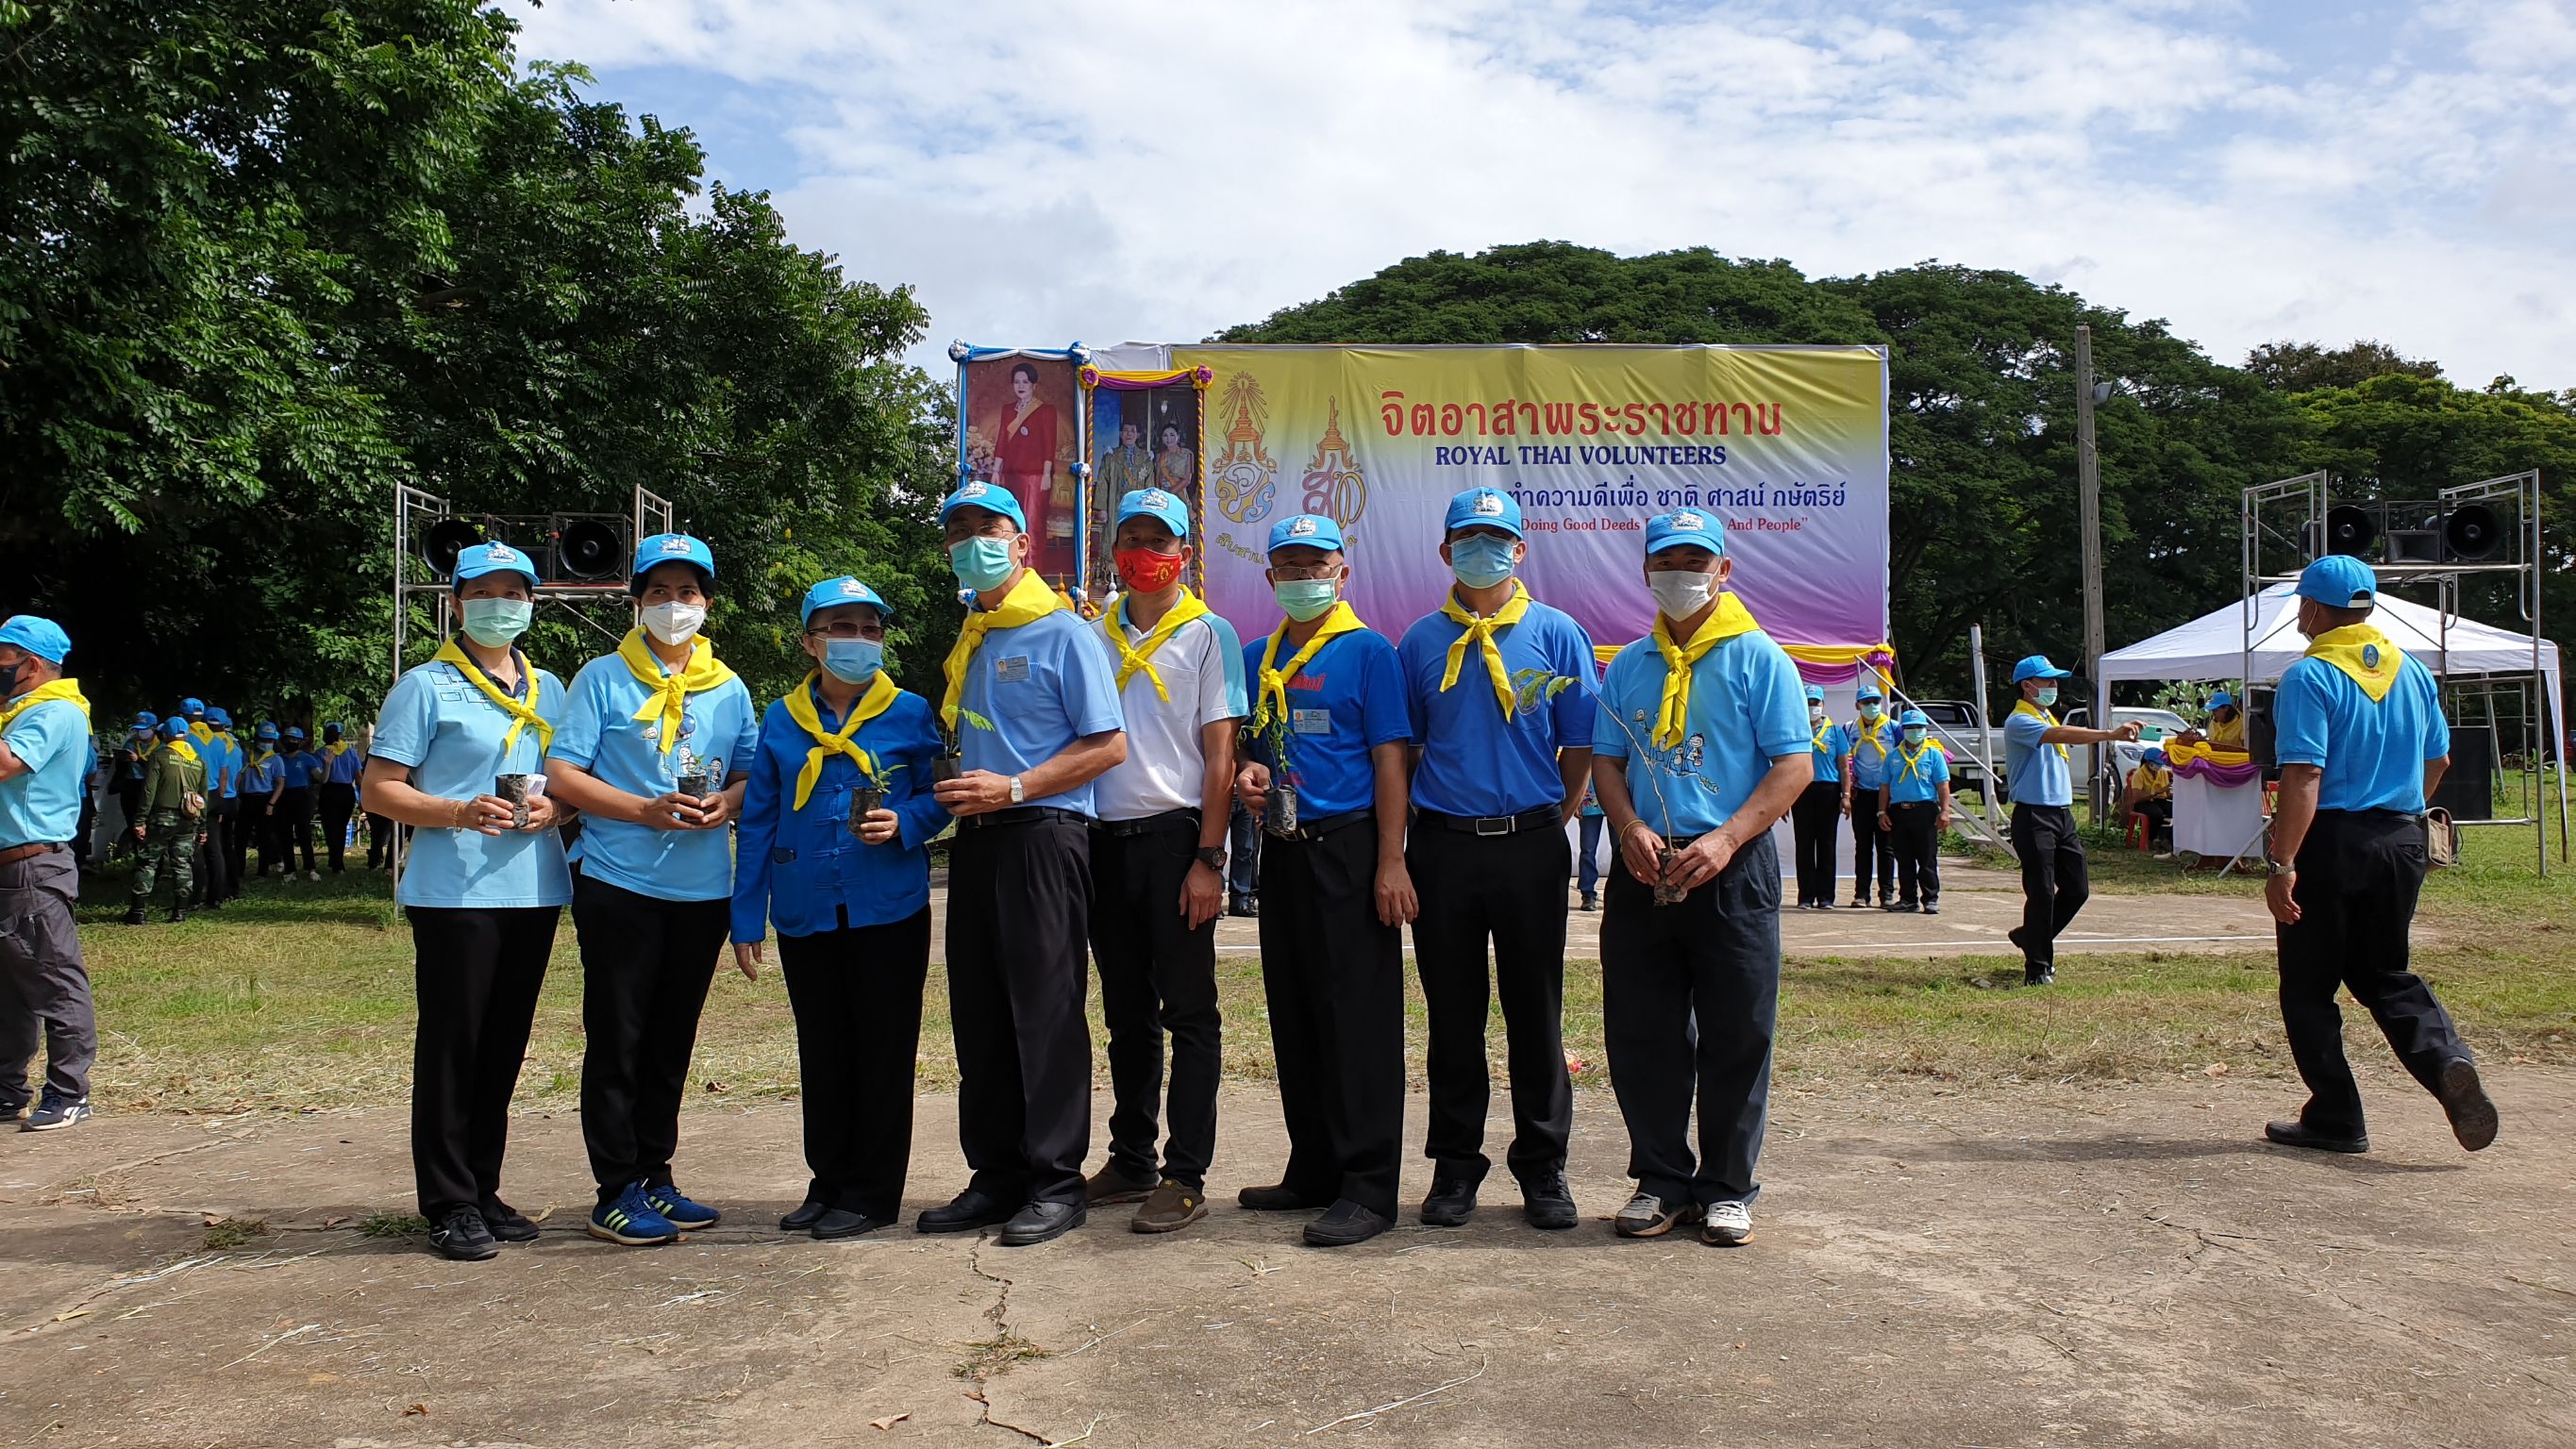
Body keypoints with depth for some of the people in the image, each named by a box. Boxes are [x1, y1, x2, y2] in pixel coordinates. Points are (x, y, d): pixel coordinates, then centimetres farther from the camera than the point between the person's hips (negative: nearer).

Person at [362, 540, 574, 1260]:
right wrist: (459, 812, -19)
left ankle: (485, 1190, 21)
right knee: (451, 1046, -3)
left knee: (503, 1047, 11)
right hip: (455, 894, -5)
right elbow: (378, 789, -5)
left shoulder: (548, 690, 16)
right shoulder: (426, 686, 0)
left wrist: (554, 808, -2)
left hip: (533, 889, 6)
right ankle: (449, 1205, 5)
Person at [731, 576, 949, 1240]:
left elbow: (939, 797, 5)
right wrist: (746, 917, 5)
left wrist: (903, 823, -17)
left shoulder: (910, 714, 1)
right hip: (806, 915, 3)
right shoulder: (781, 722, 7)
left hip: (889, 911, -3)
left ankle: (872, 1192, 12)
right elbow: (757, 822, 8)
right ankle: (829, 1182, 23)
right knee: (822, 1055, 11)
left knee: (882, 1053, 2)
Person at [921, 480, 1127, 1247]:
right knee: (979, 1012, 9)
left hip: (1042, 835, -8)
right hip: (977, 838, 8)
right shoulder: (970, 642, 17)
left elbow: (1109, 746, -10)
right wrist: (957, 792, 6)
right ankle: (996, 1175, 19)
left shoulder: (1064, 632, -5)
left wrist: (1012, 788, -15)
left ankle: (1056, 1181, 3)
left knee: (1045, 1008, -5)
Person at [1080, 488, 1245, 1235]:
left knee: (1188, 1012, -1)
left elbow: (1219, 754, -5)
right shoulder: (1094, 632, 11)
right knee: (1126, 1012, 13)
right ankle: (1130, 1161, 23)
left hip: (1175, 834, -4)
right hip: (1106, 837, 5)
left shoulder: (1208, 634, 0)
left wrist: (1207, 859, -13)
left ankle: (1186, 1176, 3)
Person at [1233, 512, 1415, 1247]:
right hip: (1283, 850, 7)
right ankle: (1313, 1172, 23)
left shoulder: (1368, 652, -3)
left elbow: (1390, 760, -8)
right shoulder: (1256, 659, 15)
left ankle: (1368, 1188, 0)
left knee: (1359, 1017, -5)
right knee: (1293, 1015, 12)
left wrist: (1391, 863, -15)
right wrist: (1244, 775, 0)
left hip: (1348, 849, -7)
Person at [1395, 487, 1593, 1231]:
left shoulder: (1556, 633, 3)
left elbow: (1580, 745, 4)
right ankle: (1455, 1167, 19)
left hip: (1529, 843, -1)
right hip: (1442, 845, 1)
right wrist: (1401, 844, 5)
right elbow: (1402, 747, 11)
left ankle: (1543, 1168, 17)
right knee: (1453, 1015, 8)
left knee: (1536, 1012, 5)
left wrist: (1550, 822, -1)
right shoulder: (1421, 641, 7)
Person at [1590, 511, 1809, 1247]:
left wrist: (1725, 839, -16)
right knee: (1641, 1035, 6)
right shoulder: (1628, 666, 13)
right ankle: (1662, 1180, 20)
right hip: (1645, 872, 4)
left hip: (1731, 869, -4)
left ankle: (1727, 1188, 15)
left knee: (1736, 1036, 2)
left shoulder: (1758, 658, 0)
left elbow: (1795, 765, -5)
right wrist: (1630, 829, -6)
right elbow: (1606, 760, 14)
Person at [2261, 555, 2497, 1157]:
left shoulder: (2310, 676, -13)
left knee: (2308, 987, 7)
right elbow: (2438, 760, 18)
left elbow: (2304, 776, -21)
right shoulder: (2413, 670, 8)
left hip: (2332, 842, -6)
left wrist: (2282, 866, -21)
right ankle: (2449, 1063, -7)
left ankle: (2335, 1118, 9)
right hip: (2402, 843, 7)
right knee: (2386, 975, 18)